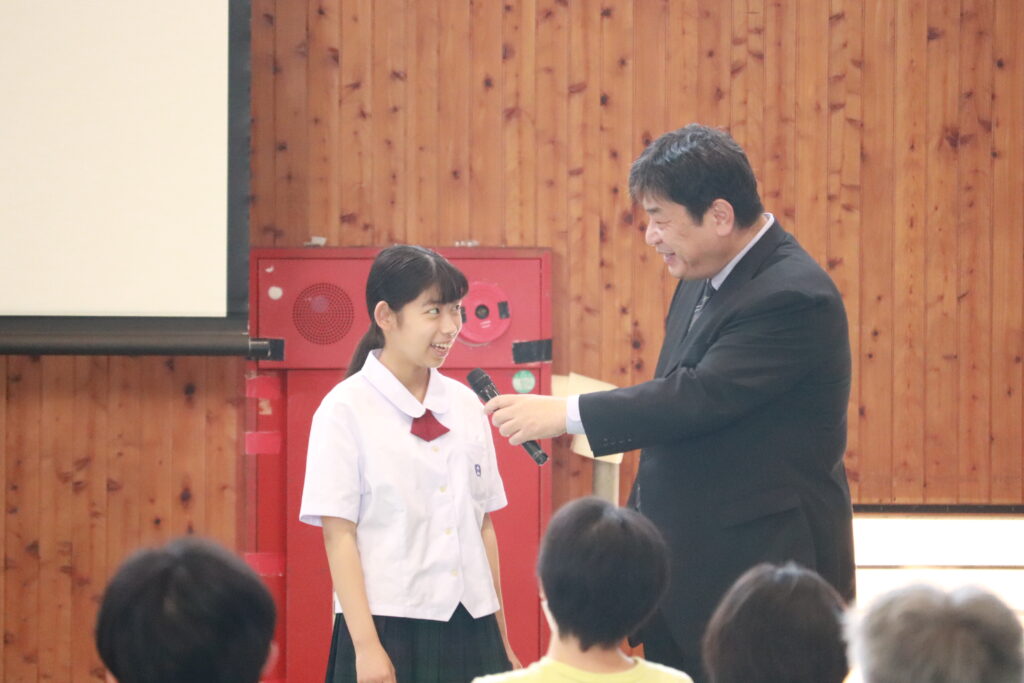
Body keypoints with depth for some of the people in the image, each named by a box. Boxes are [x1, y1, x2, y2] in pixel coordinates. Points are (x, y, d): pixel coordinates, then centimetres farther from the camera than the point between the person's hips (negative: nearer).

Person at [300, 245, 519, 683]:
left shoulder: (465, 405, 9)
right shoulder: (347, 410, -3)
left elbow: (482, 525, 12)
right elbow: (339, 535, -6)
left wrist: (500, 638, 12)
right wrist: (366, 646, -12)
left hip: (470, 628, 4)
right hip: (390, 626, -4)